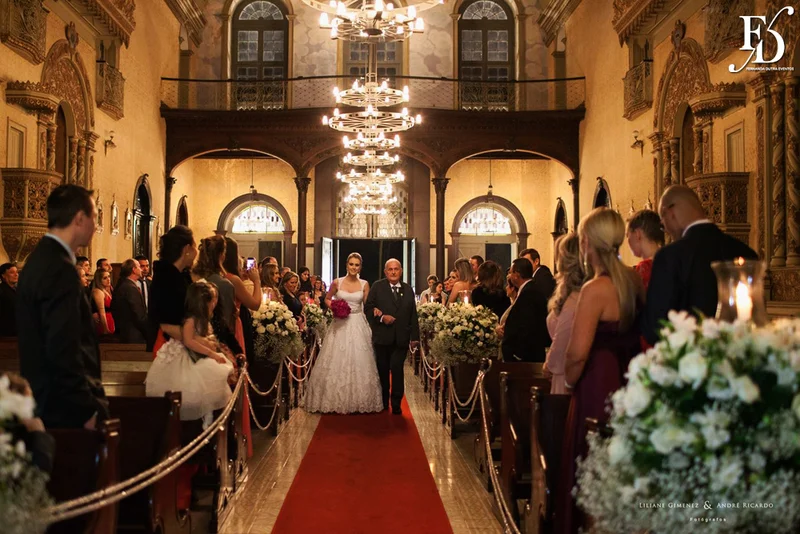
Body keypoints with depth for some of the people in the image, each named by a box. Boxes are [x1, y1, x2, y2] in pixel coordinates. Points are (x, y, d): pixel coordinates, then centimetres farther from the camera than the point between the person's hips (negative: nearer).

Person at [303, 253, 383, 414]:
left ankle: (358, 400, 12)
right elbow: (327, 299, 12)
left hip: (358, 326, 1)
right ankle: (337, 400, 12)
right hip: (341, 325, 0)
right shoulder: (337, 282, -1)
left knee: (359, 362, 2)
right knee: (337, 362, 2)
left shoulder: (364, 284, 2)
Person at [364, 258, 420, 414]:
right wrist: (381, 317, -17)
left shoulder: (408, 289, 10)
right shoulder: (377, 287, 2)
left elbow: (413, 314, 10)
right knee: (383, 370, 9)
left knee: (397, 368, -10)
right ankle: (383, 402, 24)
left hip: (401, 338, 0)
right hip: (382, 337, 0)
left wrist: (415, 336, 6)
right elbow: (368, 308, -2)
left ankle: (396, 404, 0)